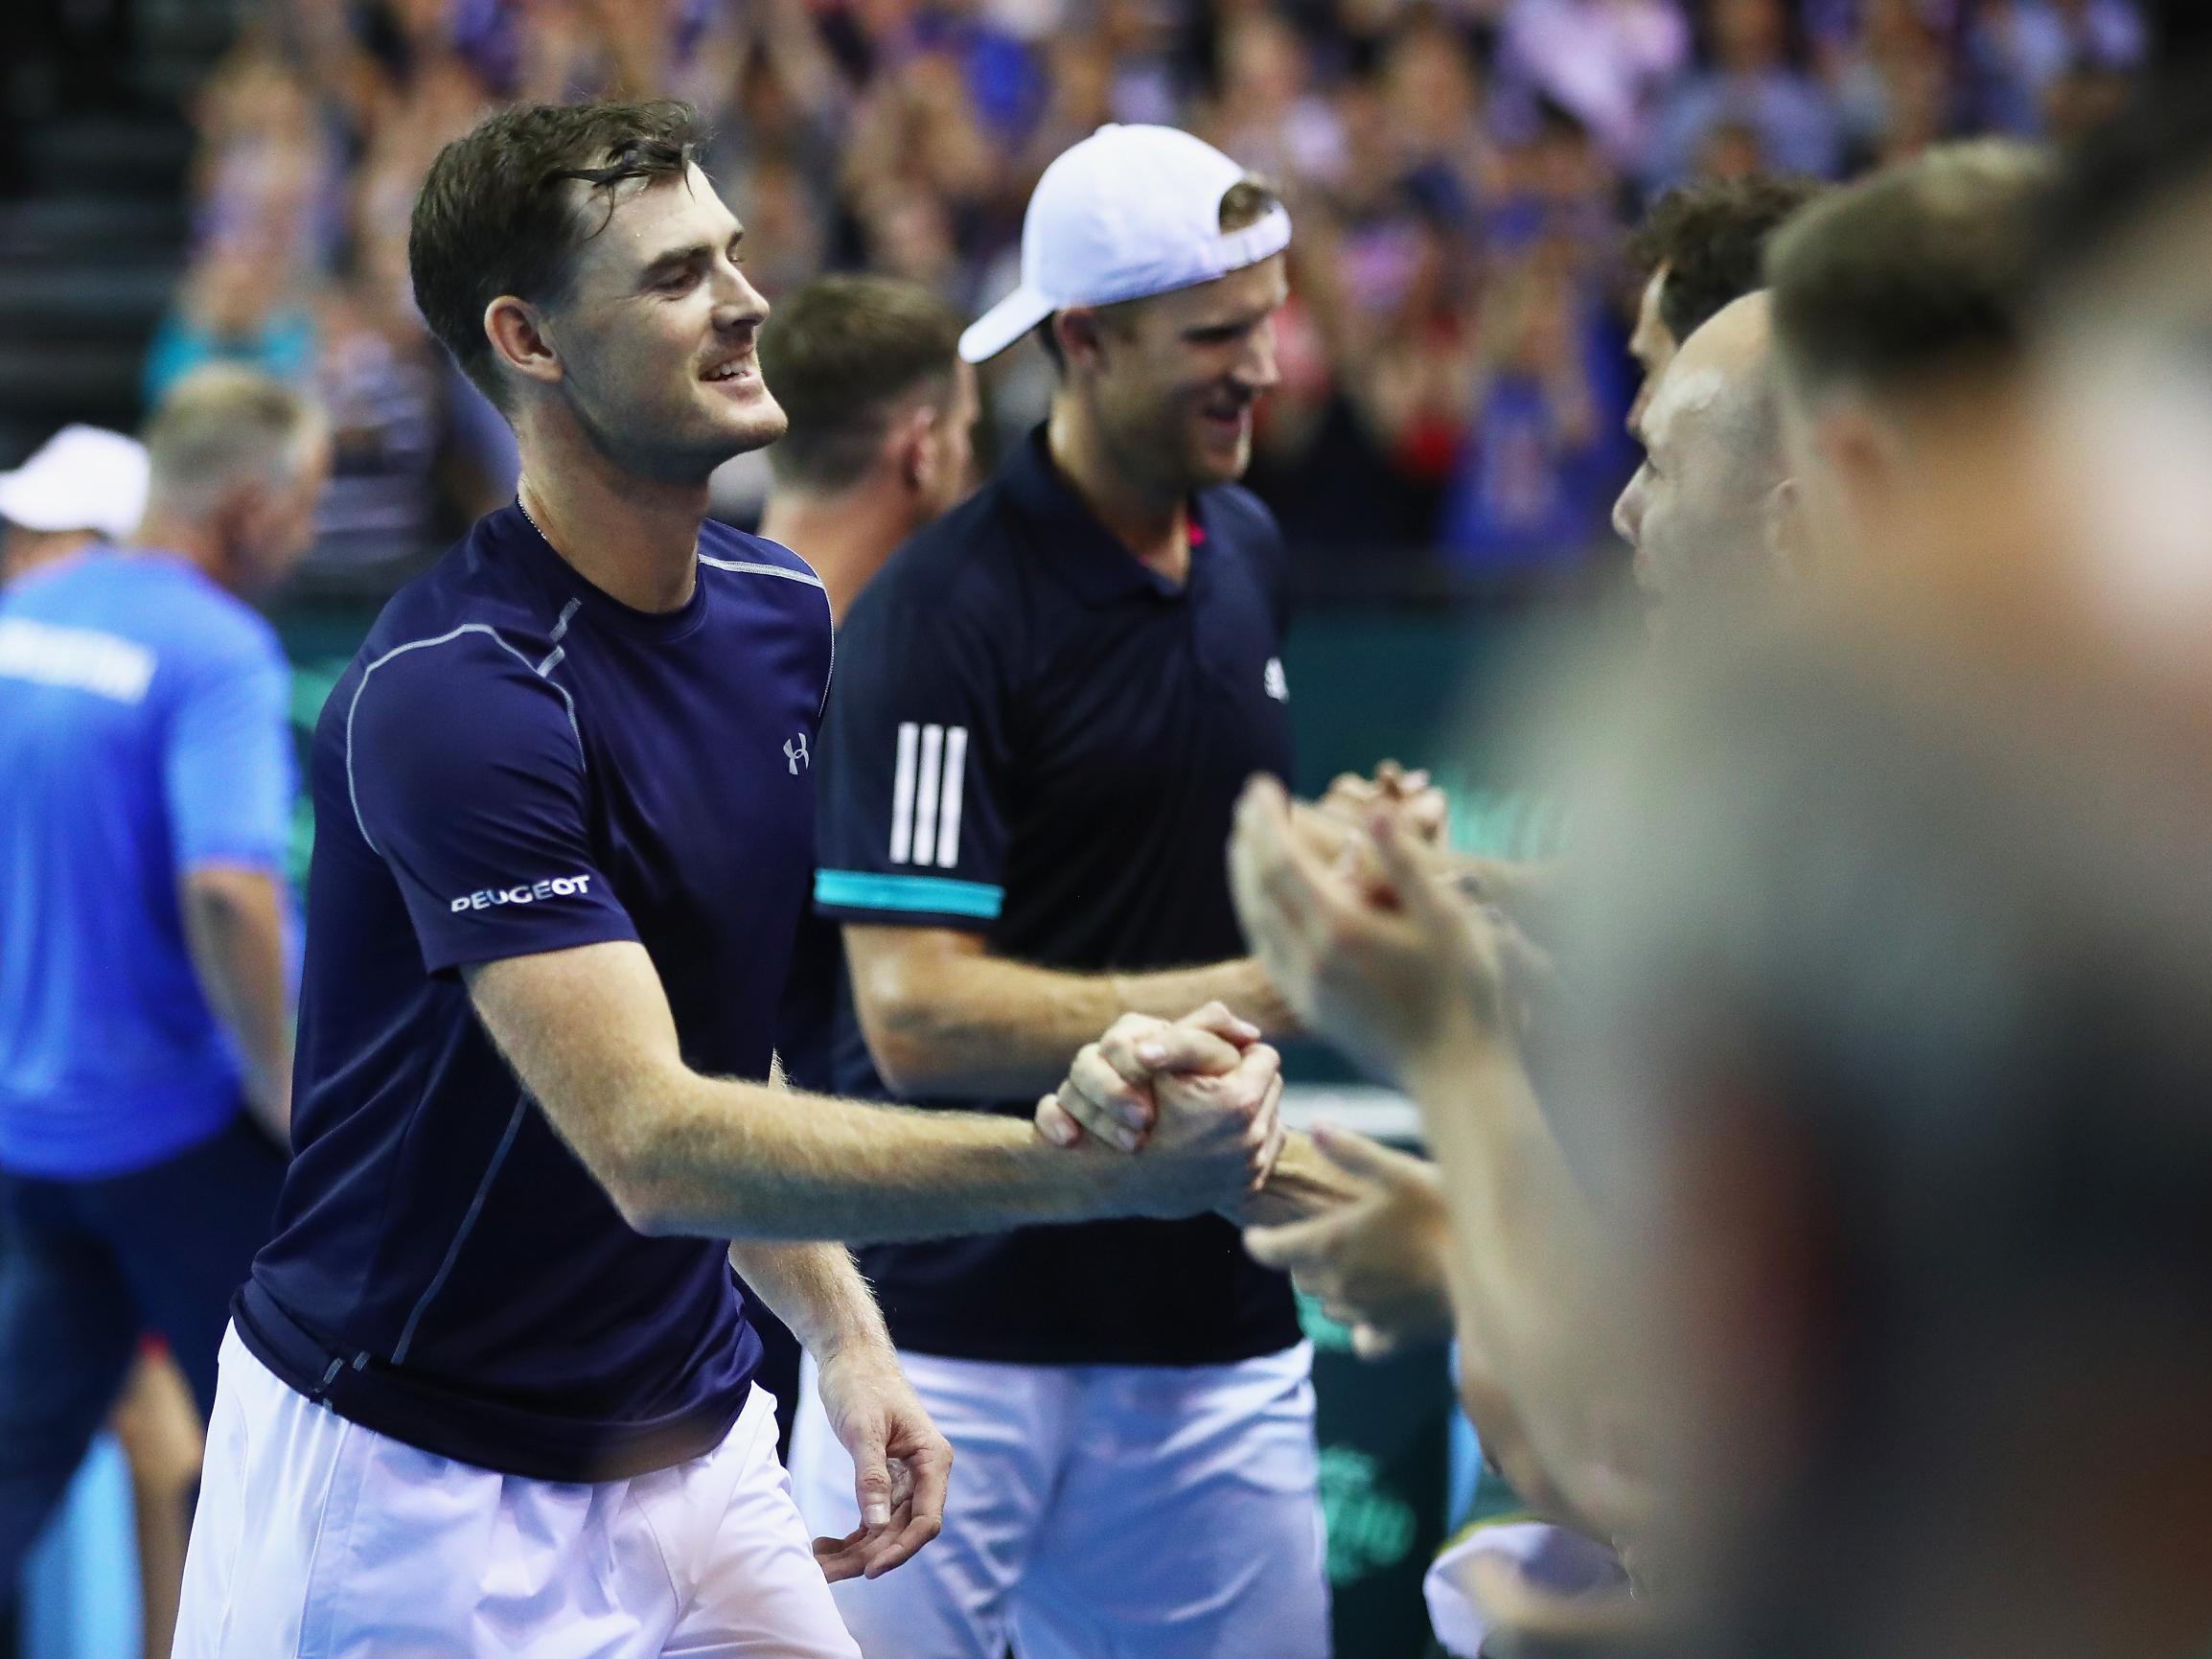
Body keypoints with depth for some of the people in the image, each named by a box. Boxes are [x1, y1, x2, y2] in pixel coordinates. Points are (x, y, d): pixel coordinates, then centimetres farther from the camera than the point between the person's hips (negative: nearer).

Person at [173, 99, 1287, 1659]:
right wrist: (1100, 1160, -35)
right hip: (416, 1478, -7)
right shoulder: (452, 695, -22)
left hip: (693, 1444, 7)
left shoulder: (780, 611, 4)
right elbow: (653, 1146, -30)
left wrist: (842, 1333, 4)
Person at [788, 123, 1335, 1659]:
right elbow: (916, 1015, -20)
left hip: (1214, 1323, 7)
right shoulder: (938, 612, -14)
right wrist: (1272, 988, -25)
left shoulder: (1250, 552, 11)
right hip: (959, 1338, -6)